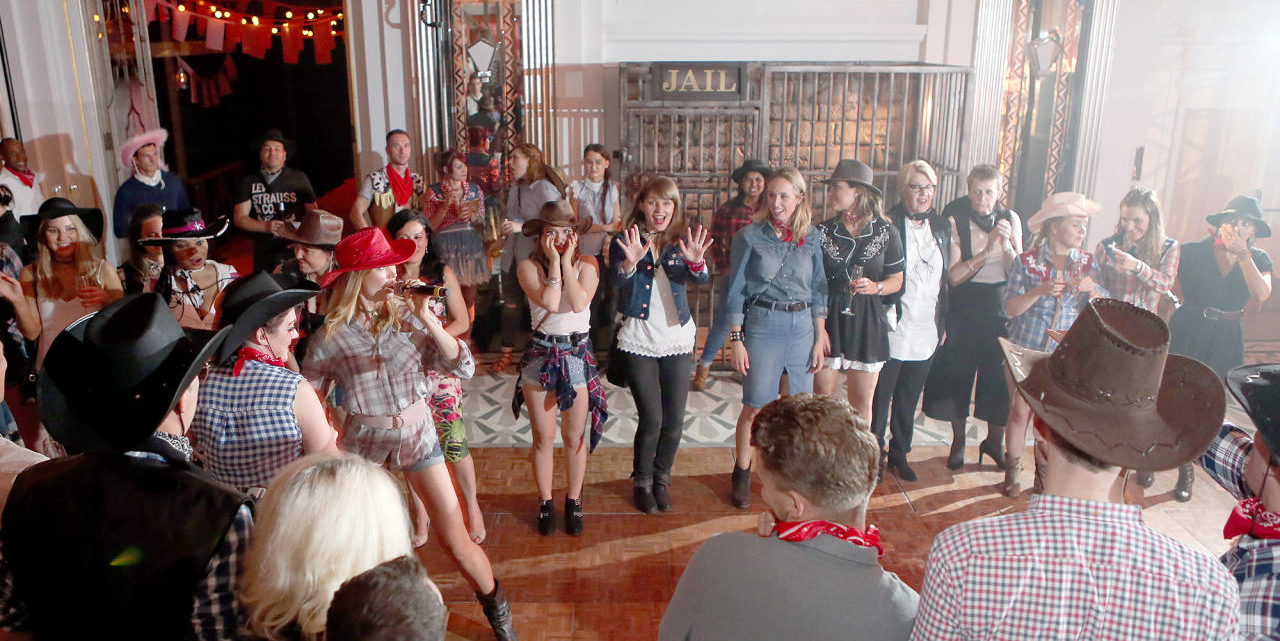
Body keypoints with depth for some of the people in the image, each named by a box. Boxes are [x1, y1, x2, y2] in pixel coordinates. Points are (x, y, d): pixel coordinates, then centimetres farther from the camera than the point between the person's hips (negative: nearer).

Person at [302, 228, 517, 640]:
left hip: (418, 435, 0)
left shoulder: (409, 316, -8)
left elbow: (464, 367, -15)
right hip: (364, 444, 0)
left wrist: (426, 317, -22)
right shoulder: (330, 336, -9)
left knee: (456, 541, 1)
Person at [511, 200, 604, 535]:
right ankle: (545, 502, 27)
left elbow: (579, 302, -19)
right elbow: (550, 302, -21)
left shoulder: (587, 264, -2)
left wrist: (567, 259, -15)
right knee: (543, 438, 10)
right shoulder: (529, 266, -5)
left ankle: (573, 500, 28)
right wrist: (554, 261, -15)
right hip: (540, 354, 0)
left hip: (578, 354, 0)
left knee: (575, 438, 10)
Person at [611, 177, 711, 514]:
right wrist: (629, 262, -39)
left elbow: (700, 277, -16)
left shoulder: (682, 241, 2)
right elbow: (616, 280, -18)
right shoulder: (624, 242, -2)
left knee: (674, 420, 6)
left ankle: (662, 479, 30)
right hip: (638, 342, -2)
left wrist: (696, 261, -38)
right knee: (651, 419, -2)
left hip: (678, 341, 2)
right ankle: (642, 482, 22)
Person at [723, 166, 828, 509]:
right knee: (755, 405, 1)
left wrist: (820, 338, 7)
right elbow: (736, 291, -1)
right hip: (763, 325, -3)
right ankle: (742, 474, 19)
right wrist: (736, 340, -5)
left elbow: (819, 289, 10)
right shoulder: (750, 236, -3)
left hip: (803, 326, 3)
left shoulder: (812, 237, 5)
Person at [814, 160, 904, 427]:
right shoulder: (823, 231, 3)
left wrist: (875, 287, -15)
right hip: (829, 318, 0)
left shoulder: (886, 232, 1)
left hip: (867, 322, 0)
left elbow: (896, 280, 7)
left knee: (861, 403, 7)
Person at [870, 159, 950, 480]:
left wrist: (944, 321, 13)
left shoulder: (941, 226, 9)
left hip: (926, 330, 5)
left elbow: (946, 278, 14)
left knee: (910, 396, 15)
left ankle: (899, 453, 30)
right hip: (892, 328, -5)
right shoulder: (887, 225, -9)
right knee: (881, 394, 5)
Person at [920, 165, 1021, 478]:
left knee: (1001, 377, 5)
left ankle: (995, 441, 25)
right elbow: (954, 276, -15)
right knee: (959, 374, 7)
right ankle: (958, 442, 25)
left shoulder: (1010, 219, 2)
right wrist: (987, 249, -23)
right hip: (964, 311, -2)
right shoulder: (955, 222, -8)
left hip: (1001, 310, 2)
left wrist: (1006, 245, -18)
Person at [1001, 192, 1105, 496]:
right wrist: (1039, 291, -26)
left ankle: (1044, 474, 26)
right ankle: (1012, 471, 19)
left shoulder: (1087, 263, 2)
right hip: (1025, 350, -2)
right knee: (1020, 412, 3)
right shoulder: (1027, 261, -7)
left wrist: (1092, 289, -19)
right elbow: (1010, 308, -11)